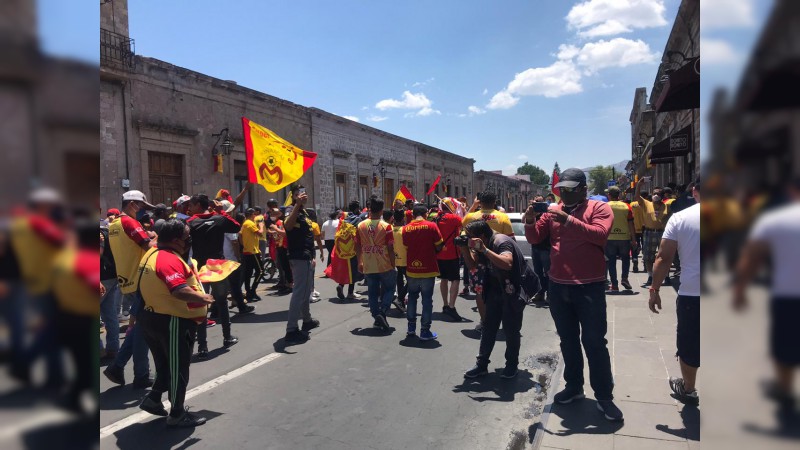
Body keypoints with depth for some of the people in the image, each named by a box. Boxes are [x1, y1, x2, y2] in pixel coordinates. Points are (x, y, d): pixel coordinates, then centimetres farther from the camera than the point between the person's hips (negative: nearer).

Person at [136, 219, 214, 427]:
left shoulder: (153, 254, 8)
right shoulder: (170, 260, -25)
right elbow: (180, 291, -37)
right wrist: (203, 298, -24)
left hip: (154, 317, 10)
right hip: (173, 322, -10)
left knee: (166, 365, 24)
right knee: (178, 369, 5)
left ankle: (153, 399, 29)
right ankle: (177, 414, 16)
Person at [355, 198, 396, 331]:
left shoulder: (361, 226, -1)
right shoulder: (386, 226, -11)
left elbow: (357, 246, 4)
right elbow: (390, 248, -11)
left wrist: (359, 262, 15)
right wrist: (393, 265, -2)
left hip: (368, 266, 3)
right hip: (385, 265, -3)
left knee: (373, 293, 12)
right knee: (389, 288, 14)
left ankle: (377, 318, 15)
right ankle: (382, 311, -4)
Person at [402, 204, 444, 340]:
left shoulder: (406, 228, -1)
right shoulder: (431, 226, -10)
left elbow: (406, 248, 6)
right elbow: (439, 247, -6)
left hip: (411, 269, 3)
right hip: (428, 269, -3)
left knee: (412, 297, 18)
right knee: (427, 300, 3)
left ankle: (411, 327, 23)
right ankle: (425, 331, 5)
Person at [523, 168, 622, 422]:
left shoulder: (599, 208, -4)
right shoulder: (553, 211, 7)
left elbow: (599, 234, -22)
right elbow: (535, 238, 4)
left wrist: (568, 220, -29)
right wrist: (530, 222, -16)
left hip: (590, 287, -5)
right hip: (558, 287, 5)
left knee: (594, 342, 1)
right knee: (568, 341, 15)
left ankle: (604, 397, 11)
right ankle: (574, 386, 30)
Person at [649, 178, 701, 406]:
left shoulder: (679, 218, -6)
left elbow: (664, 258, -7)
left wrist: (654, 289, 0)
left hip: (691, 294, -1)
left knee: (689, 346, 16)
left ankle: (688, 390, 33)